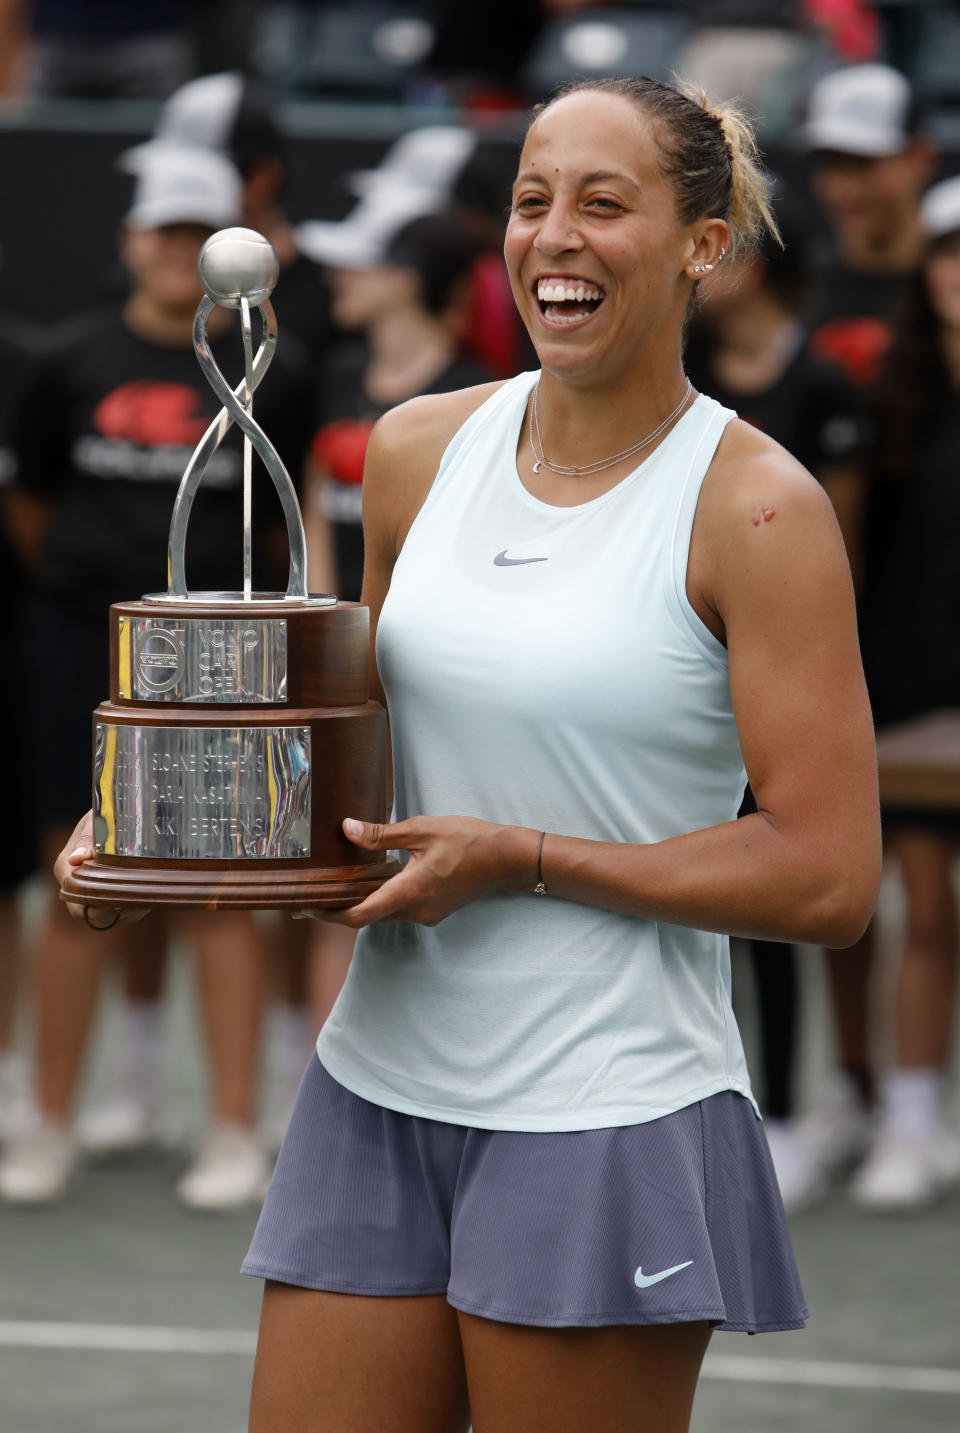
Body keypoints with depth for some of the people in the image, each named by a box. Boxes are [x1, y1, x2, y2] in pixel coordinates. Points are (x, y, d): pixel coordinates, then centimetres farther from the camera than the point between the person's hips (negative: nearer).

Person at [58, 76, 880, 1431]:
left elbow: (829, 876, -12)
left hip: (608, 1123, -5)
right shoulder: (420, 451, 8)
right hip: (381, 1088, 5)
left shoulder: (753, 508, -9)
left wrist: (527, 859, -15)